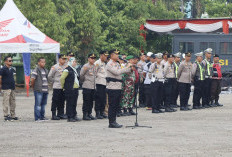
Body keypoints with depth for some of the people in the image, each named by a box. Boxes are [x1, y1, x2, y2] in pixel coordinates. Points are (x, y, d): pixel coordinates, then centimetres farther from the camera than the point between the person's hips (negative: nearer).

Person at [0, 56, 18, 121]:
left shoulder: (11, 69, 14)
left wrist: (13, 85, 16)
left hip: (12, 88, 8)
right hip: (6, 89, -8)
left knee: (13, 103, 11)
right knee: (6, 103, -4)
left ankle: (13, 116, 19)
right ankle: (6, 116, 0)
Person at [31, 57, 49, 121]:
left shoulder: (45, 70, 17)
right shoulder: (36, 70, -8)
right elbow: (32, 79, -11)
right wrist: (33, 87, -2)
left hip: (45, 90, 8)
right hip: (38, 90, -8)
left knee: (43, 104, 13)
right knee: (38, 105, -6)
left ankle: (42, 117, 21)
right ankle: (37, 118, -5)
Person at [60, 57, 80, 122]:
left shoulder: (74, 70, 17)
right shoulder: (67, 70, -12)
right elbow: (62, 78, -17)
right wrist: (63, 86, -9)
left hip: (75, 89, 9)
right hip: (69, 90, -9)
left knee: (74, 104, 12)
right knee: (69, 104, -4)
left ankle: (74, 116, 19)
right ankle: (69, 117, -2)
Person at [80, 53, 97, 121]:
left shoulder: (94, 66, 14)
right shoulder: (85, 66, -8)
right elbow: (81, 75, -9)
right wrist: (84, 70, -25)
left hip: (93, 87, 7)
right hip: (87, 87, -7)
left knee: (91, 101, 10)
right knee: (86, 102, -3)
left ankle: (89, 114, 17)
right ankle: (85, 115, 1)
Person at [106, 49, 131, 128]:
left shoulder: (117, 64, 19)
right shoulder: (110, 64, -11)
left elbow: (124, 71, 23)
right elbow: (117, 72, -23)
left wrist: (130, 67, 7)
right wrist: (126, 67, -18)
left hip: (118, 87, 9)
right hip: (112, 88, -9)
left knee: (116, 106, 11)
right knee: (112, 105, -6)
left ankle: (113, 121, 17)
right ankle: (111, 122, -4)